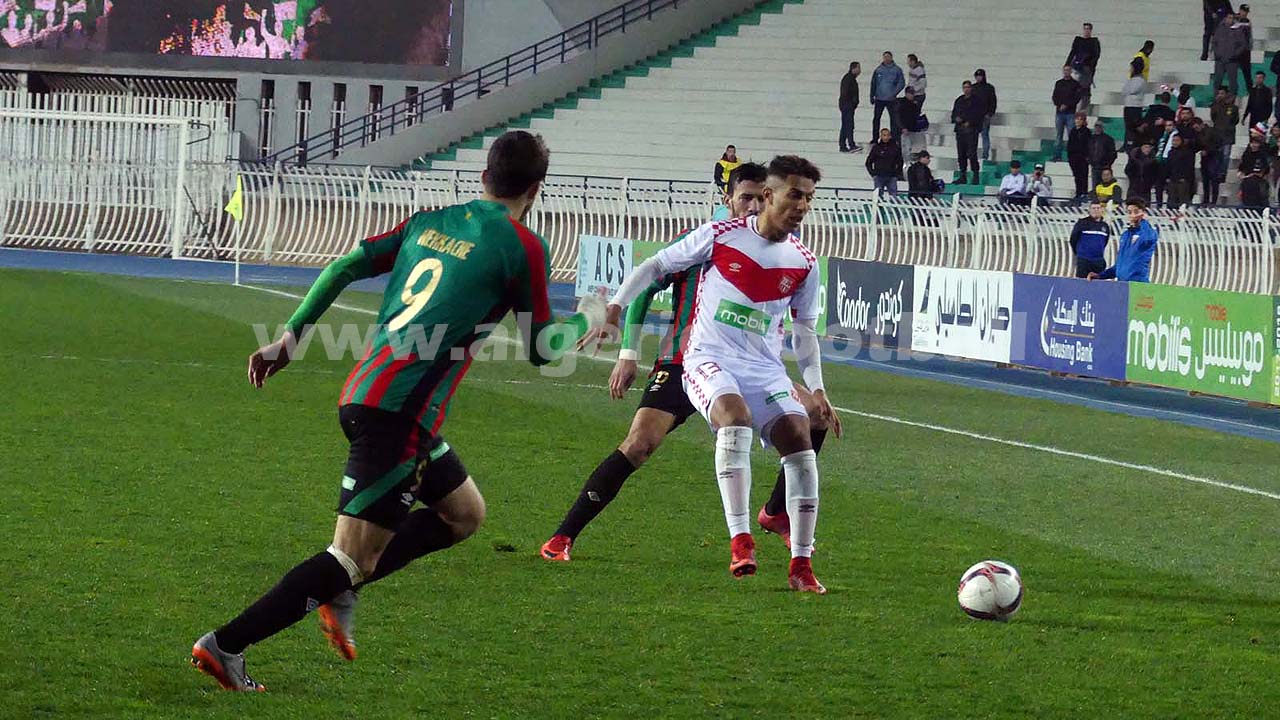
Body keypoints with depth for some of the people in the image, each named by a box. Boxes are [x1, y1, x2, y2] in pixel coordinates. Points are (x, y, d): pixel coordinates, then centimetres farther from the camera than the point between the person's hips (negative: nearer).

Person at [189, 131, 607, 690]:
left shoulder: (430, 221, 15)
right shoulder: (524, 248, -3)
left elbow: (345, 266, 11)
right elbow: (541, 349, 6)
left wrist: (289, 339, 16)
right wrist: (588, 319, 25)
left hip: (363, 394, 8)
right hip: (399, 411, -8)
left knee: (464, 513, 23)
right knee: (353, 560, -6)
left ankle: (340, 590, 14)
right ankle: (224, 646, -11)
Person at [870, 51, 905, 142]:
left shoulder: (897, 70, -1)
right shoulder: (878, 69, 4)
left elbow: (901, 83, -3)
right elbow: (873, 83, 8)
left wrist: (894, 93, -15)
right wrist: (872, 96, 3)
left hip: (891, 99, -2)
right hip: (879, 99, 2)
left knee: (894, 118, -1)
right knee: (876, 118, 6)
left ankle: (894, 137, 5)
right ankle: (875, 137, 15)